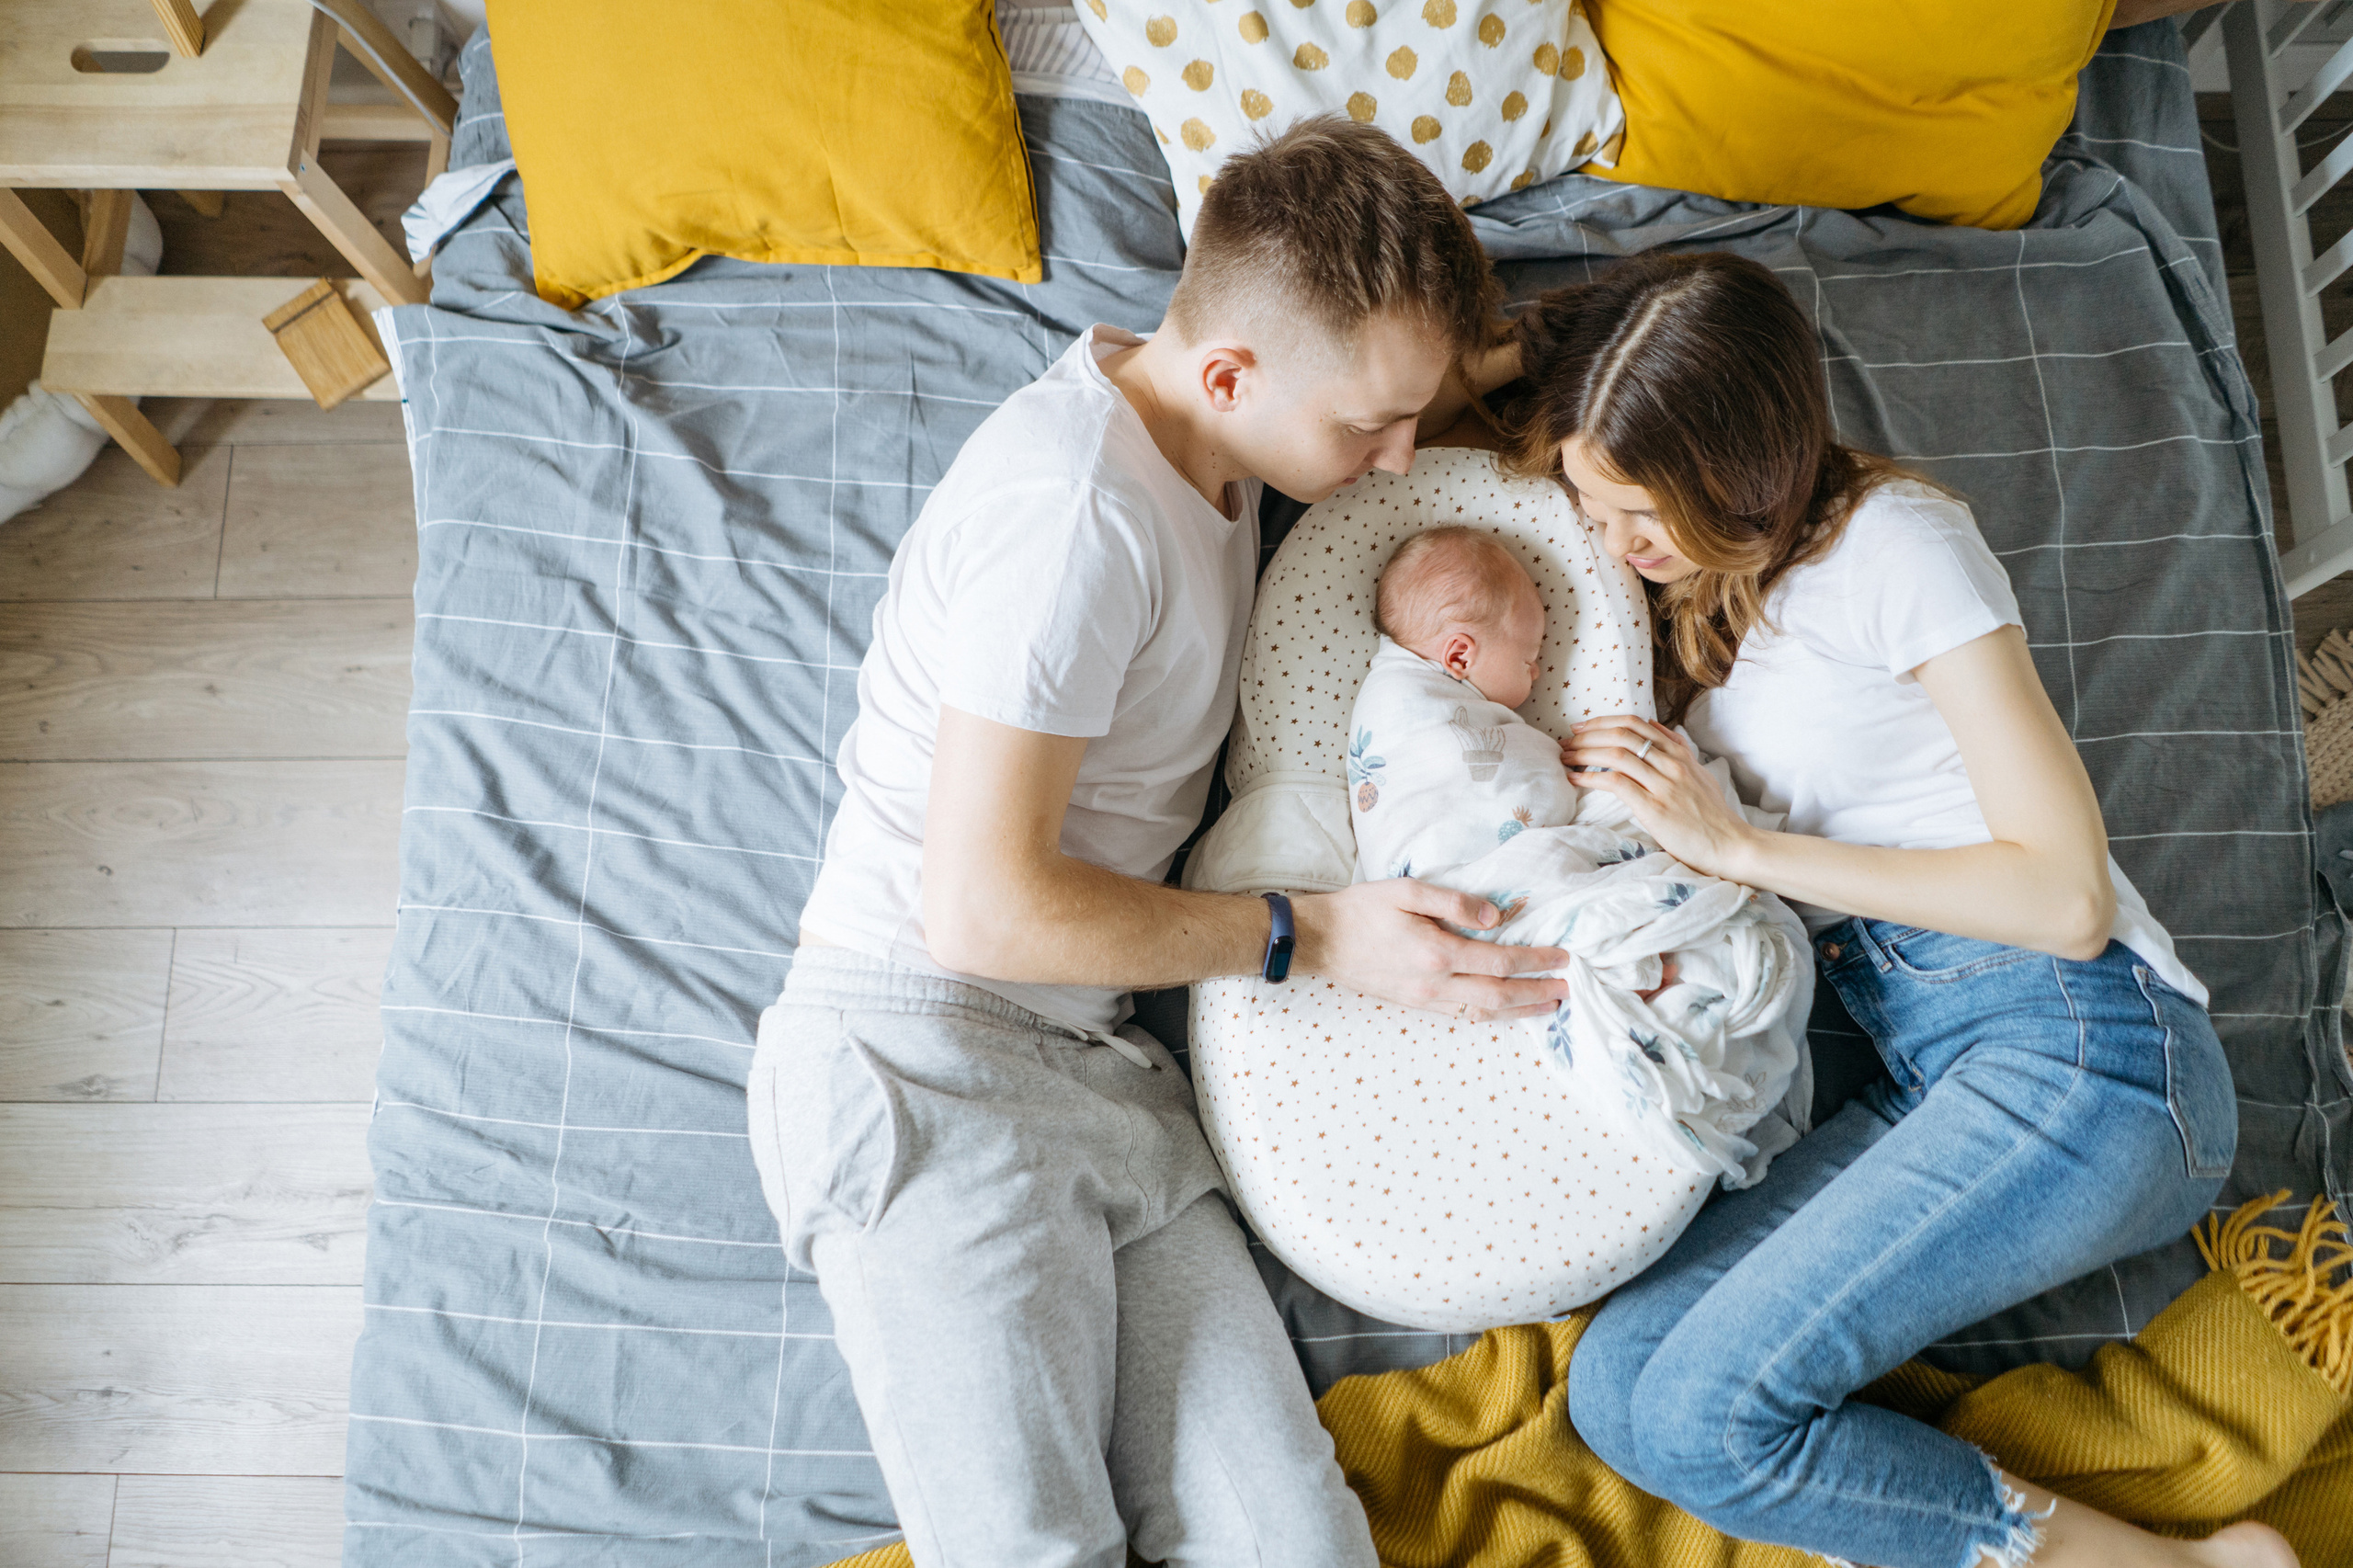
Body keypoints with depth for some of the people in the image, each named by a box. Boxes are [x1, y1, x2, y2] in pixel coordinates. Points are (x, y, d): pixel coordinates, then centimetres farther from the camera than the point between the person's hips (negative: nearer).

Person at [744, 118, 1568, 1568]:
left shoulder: (1216, 452, 11)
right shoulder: (1078, 512, -18)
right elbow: (986, 908, -18)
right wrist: (1311, 935, -9)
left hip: (1108, 1067, 8)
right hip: (921, 1055, -7)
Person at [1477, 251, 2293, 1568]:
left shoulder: (1892, 541, -6)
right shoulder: (1704, 586, 16)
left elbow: (2068, 895, -11)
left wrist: (1738, 846, -12)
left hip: (2075, 1043, -7)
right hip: (1925, 1073, 7)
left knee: (1706, 1415, -21)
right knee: (1619, 1386, -14)